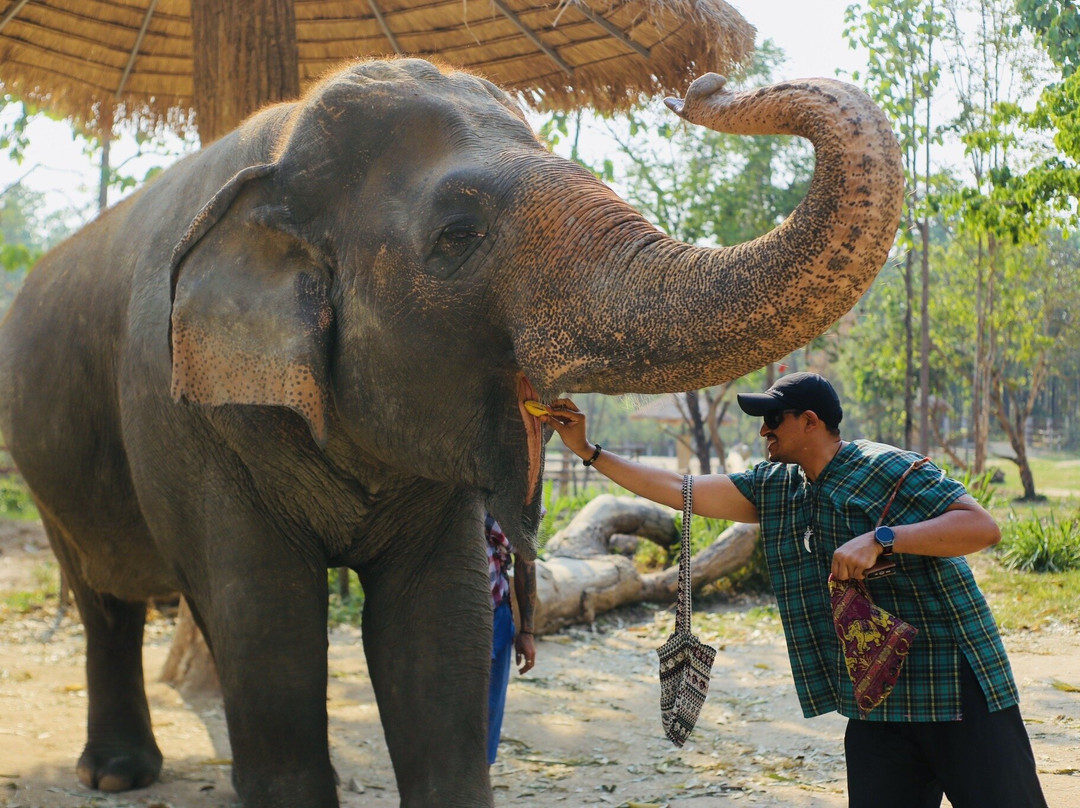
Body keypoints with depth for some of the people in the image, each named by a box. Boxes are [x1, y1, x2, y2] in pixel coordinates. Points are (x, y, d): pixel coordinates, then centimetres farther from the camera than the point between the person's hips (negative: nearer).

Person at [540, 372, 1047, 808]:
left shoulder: (888, 470, -11)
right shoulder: (774, 488, 12)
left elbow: (983, 527, -19)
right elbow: (678, 490, 13)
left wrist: (880, 539, -27)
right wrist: (587, 451, 12)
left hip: (957, 692, -6)